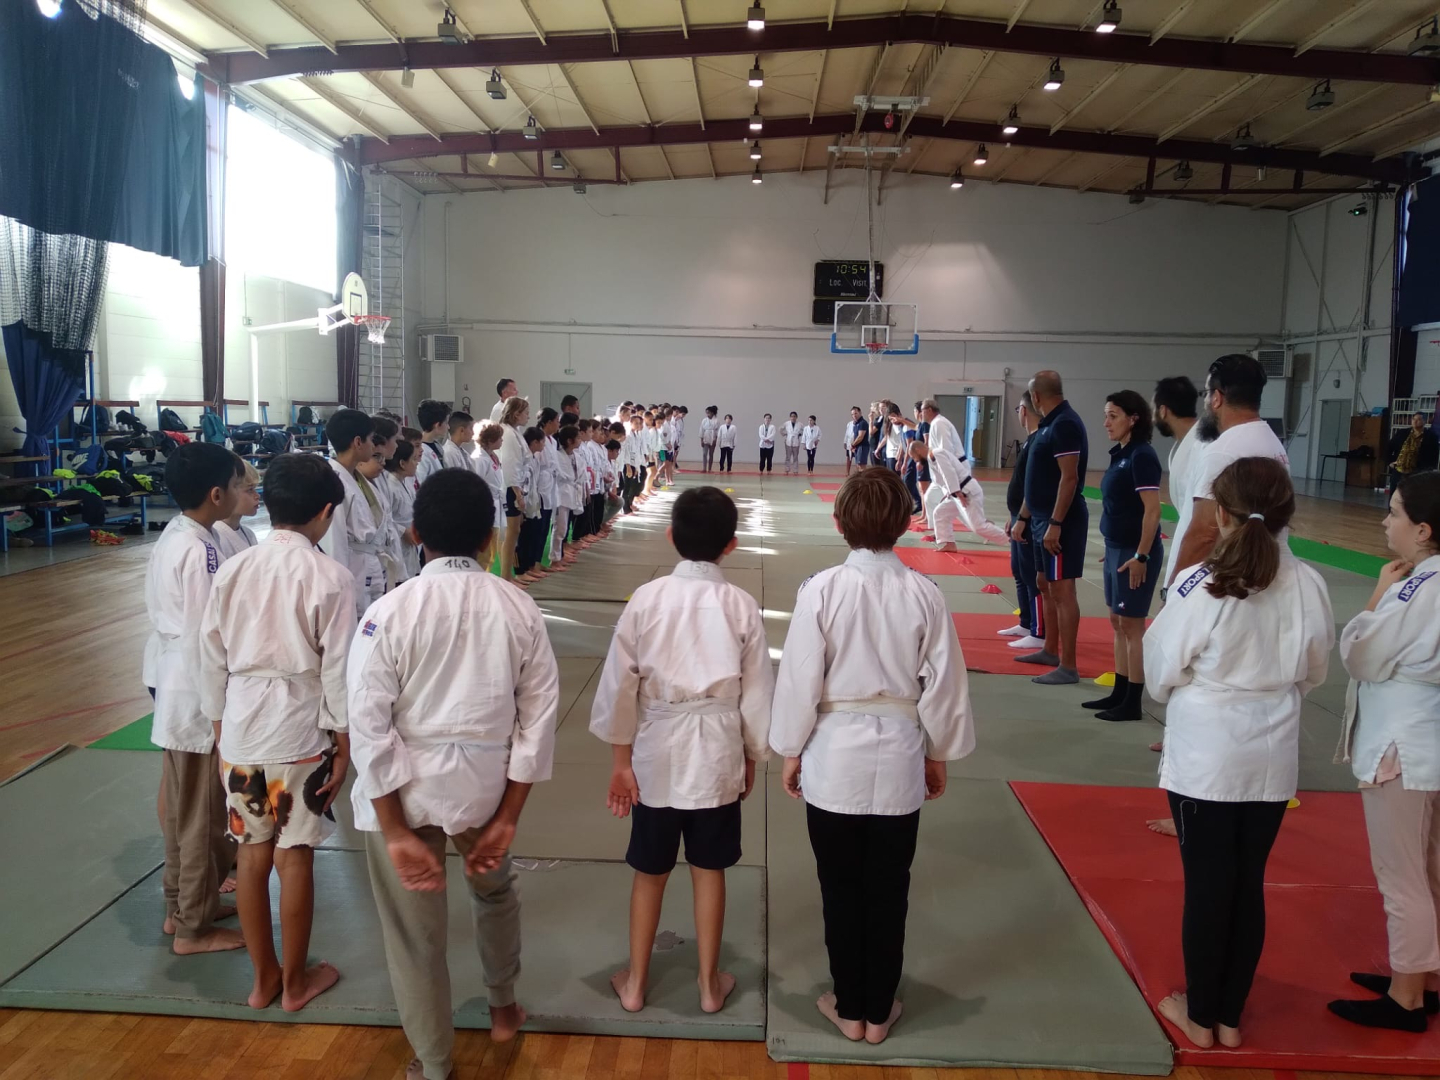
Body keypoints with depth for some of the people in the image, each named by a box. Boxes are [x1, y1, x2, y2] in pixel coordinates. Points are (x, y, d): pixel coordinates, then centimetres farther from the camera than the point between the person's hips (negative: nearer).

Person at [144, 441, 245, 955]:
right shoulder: (200, 550, -24)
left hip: (175, 689, 10)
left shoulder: (172, 537, 6)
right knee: (201, 814, 5)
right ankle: (194, 926, 20)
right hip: (199, 694, -10)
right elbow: (206, 638, -23)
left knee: (182, 806, 21)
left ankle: (181, 905, 36)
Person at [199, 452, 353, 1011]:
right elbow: (337, 668, -11)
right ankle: (295, 980, 24)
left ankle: (263, 976, 29)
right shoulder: (329, 576, -13)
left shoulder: (232, 570, 0)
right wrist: (344, 743, -1)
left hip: (242, 728, 4)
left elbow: (212, 657, 6)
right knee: (295, 857, 8)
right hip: (301, 731, -4)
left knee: (252, 853, 14)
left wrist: (219, 724, 17)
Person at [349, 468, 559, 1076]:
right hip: (485, 786, 3)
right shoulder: (520, 609, -7)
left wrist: (396, 833, -8)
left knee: (415, 934, 15)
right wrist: (507, 818, 2)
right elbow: (538, 718, -5)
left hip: (405, 790, -3)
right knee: (495, 890, 31)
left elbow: (369, 728, -15)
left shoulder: (389, 612, -15)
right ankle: (503, 1007, 51)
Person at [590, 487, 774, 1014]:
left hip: (657, 751, 0)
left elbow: (620, 684, -6)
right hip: (717, 753, 0)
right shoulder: (742, 605, -9)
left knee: (650, 871, 16)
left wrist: (621, 758, 4)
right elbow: (757, 690, -2)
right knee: (709, 870, 16)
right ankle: (710, 984, 29)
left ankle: (634, 982, 30)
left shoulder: (646, 599, -10)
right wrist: (751, 755, 12)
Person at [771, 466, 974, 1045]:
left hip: (834, 756, -2)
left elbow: (800, 678, -10)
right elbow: (942, 683, 0)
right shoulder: (925, 593, -8)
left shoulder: (822, 589, -14)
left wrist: (791, 750, 4)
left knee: (841, 889, 14)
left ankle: (849, 1007, 26)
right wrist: (939, 753, 14)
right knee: (888, 891, 15)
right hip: (899, 759, 2)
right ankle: (877, 1009, 28)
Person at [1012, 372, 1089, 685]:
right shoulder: (1049, 424, 14)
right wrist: (1023, 517, 20)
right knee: (1045, 584, 17)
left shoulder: (1065, 424, -16)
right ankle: (1050, 651, 29)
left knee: (1061, 590, -7)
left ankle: (1068, 667, -3)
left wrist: (1055, 524, -24)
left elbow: (1069, 478, -22)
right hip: (1043, 518, 10)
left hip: (1061, 520, -10)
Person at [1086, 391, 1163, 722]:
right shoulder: (1121, 453, 10)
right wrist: (1114, 549, 17)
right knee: (1117, 622, 14)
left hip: (1134, 551, -9)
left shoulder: (1142, 455, -16)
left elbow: (1152, 510, -20)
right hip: (1116, 547, 9)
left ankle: (1132, 702, 7)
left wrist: (1141, 556, -22)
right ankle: (1119, 693, 23)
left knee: (1131, 625, -2)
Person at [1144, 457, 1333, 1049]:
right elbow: (1312, 672, 7)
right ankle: (1231, 1016, 30)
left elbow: (1162, 674, -10)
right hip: (1273, 757, 4)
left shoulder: (1200, 585, -20)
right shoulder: (1308, 585, -7)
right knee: (1249, 883, 15)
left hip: (1207, 755, -4)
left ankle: (1200, 1015, 26)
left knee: (1207, 884, 9)